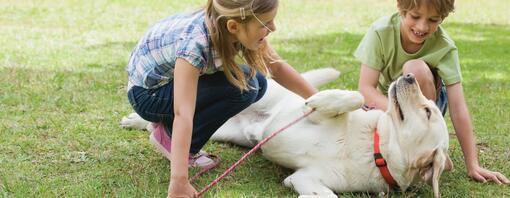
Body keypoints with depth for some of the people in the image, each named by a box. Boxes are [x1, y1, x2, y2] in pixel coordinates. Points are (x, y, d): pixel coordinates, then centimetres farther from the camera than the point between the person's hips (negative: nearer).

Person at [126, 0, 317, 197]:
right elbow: (183, 114, -44)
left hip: (175, 78, 8)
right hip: (147, 94, -8)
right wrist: (179, 181, -50)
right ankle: (169, 136, -8)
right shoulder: (194, 44, -38)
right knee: (242, 87, -23)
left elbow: (277, 67, -3)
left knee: (257, 83, -5)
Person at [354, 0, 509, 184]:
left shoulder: (445, 47, -25)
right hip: (383, 102, 1)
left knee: (416, 68, -33)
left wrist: (472, 166, -28)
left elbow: (458, 108, -26)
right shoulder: (380, 32, -25)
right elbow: (366, 88, -28)